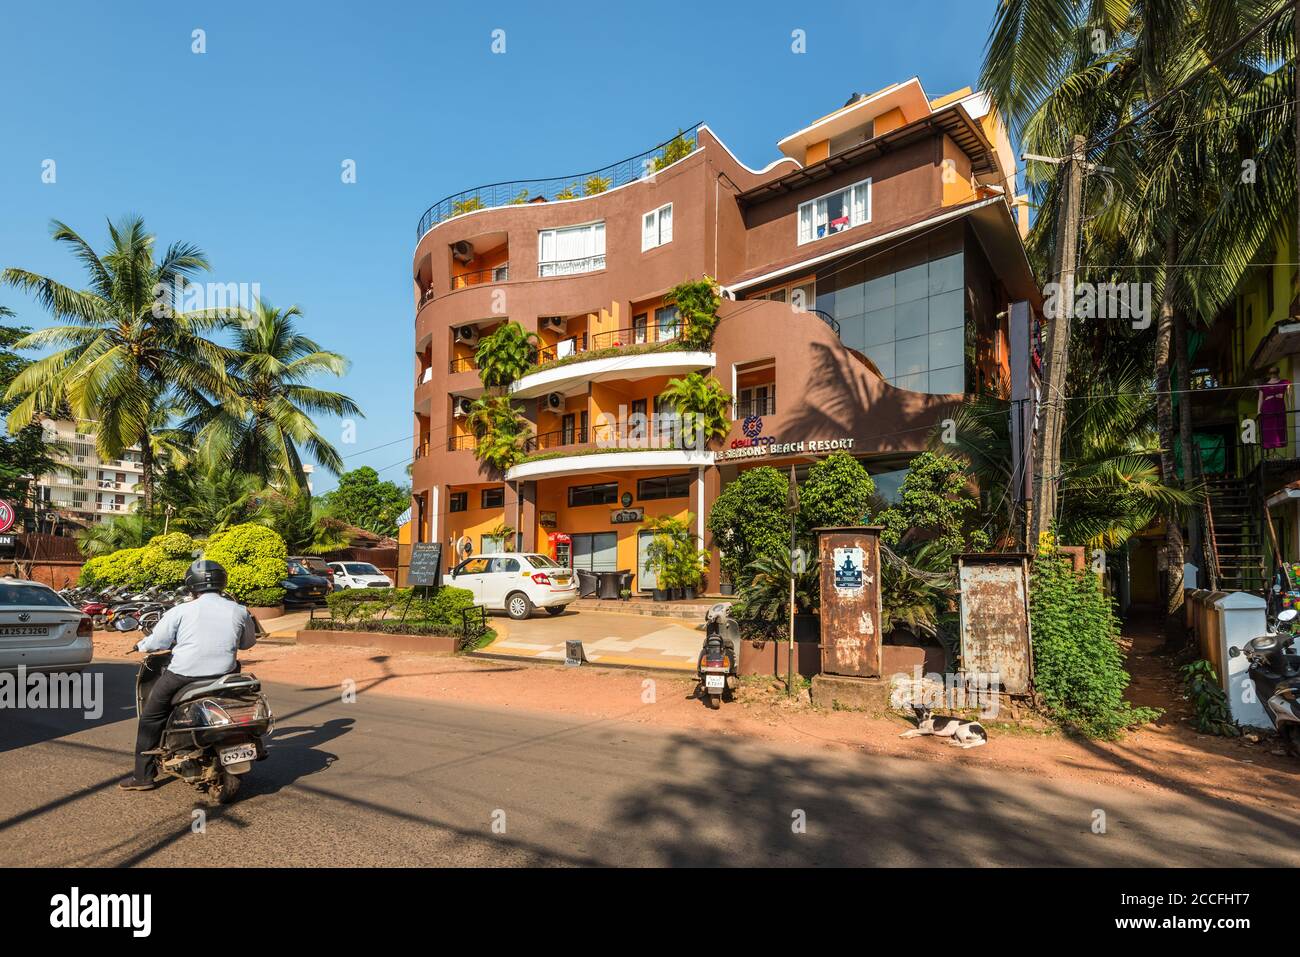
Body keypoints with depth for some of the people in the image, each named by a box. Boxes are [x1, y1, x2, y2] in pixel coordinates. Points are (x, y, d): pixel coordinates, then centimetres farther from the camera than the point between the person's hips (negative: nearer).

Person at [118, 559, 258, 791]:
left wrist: (141, 645, 22)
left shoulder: (181, 611, -5)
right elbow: (248, 642, 15)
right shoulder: (239, 611, 2)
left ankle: (143, 776, 22)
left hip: (182, 676, -2)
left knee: (151, 718, 19)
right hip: (223, 675, 2)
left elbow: (156, 643, -1)